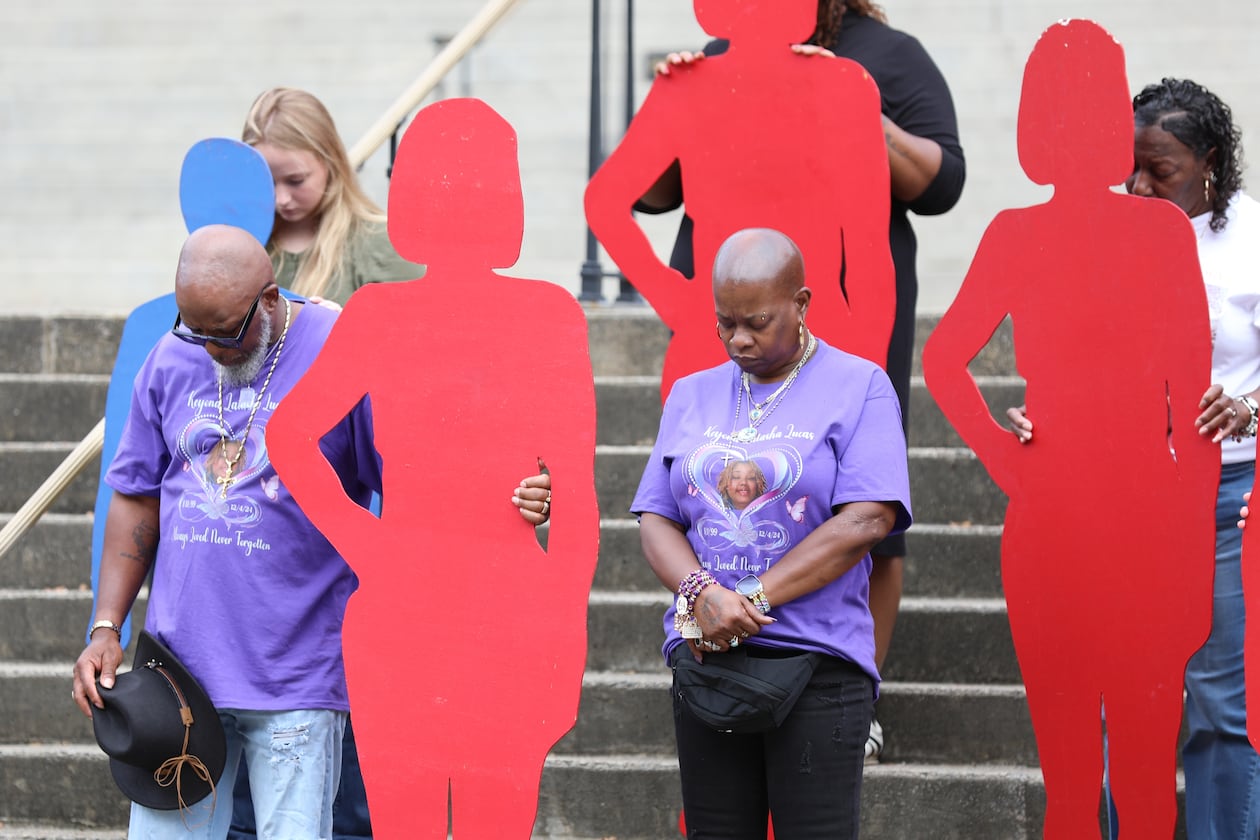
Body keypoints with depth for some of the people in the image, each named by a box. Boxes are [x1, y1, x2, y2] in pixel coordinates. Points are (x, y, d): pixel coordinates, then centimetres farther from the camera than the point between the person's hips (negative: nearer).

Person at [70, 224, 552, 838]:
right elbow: (136, 501, 14)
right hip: (179, 659, 4)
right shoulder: (171, 361, 8)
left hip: (296, 674, -4)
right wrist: (106, 628, 7)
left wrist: (511, 503, -27)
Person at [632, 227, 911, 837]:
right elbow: (656, 519, 10)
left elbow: (867, 520, -11)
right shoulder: (691, 397, 15)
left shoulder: (859, 387, 0)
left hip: (817, 665, -4)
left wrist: (748, 601, -13)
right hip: (704, 658, 4)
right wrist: (702, 594, -12)